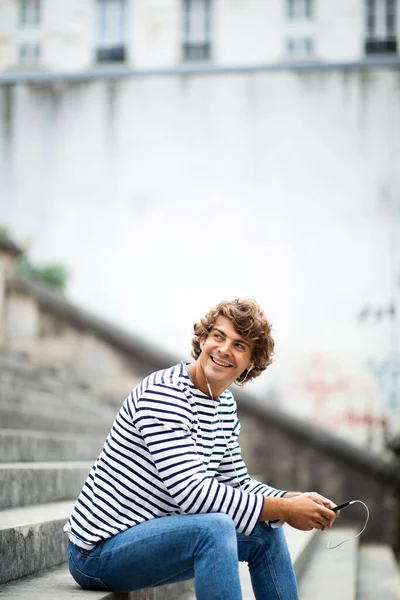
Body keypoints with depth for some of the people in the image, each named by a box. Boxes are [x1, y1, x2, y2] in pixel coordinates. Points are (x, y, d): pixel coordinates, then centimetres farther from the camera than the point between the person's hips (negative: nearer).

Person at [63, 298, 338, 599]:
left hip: (151, 534, 9)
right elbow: (191, 490, -29)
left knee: (266, 531, 8)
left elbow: (237, 483, 10)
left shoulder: (226, 405, 8)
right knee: (214, 527, -32)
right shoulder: (163, 393, -22)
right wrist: (284, 510, -23)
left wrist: (297, 499, -8)